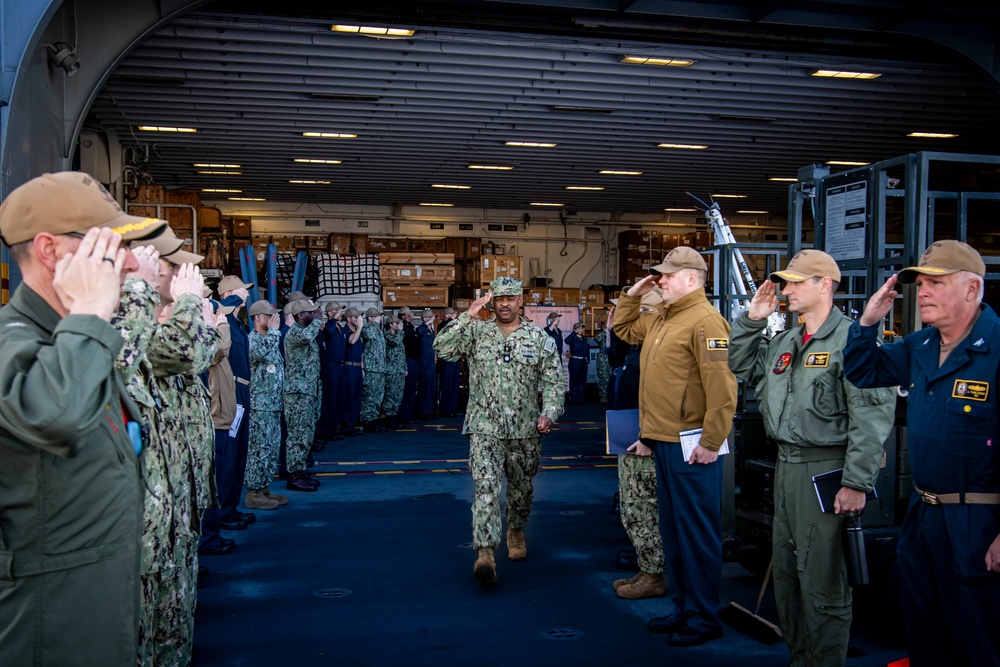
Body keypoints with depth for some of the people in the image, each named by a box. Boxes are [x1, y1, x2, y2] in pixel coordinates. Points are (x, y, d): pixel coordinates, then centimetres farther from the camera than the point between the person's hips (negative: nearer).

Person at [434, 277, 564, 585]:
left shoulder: (539, 338, 3)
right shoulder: (476, 332, 2)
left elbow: (553, 381, 1)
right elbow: (442, 349, -11)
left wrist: (549, 413, -13)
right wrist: (467, 317, -15)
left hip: (525, 430, 2)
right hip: (485, 427, -2)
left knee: (521, 488, 17)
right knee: (486, 487, -14)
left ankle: (516, 531, 43)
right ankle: (485, 552, -17)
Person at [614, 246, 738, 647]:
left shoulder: (704, 321, -15)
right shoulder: (660, 320, 14)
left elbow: (722, 388, -22)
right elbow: (624, 330, 32)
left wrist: (711, 443, -22)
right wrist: (633, 294, 16)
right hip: (663, 441, 10)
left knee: (696, 532, 0)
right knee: (672, 528, 17)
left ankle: (704, 619, 12)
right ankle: (681, 608, 29)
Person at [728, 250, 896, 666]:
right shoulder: (785, 341, 12)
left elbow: (872, 416, -20)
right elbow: (742, 367, 26)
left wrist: (857, 482, -22)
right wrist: (751, 320, 12)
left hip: (826, 471, -9)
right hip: (786, 466, 9)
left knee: (822, 581, -2)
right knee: (786, 572, 18)